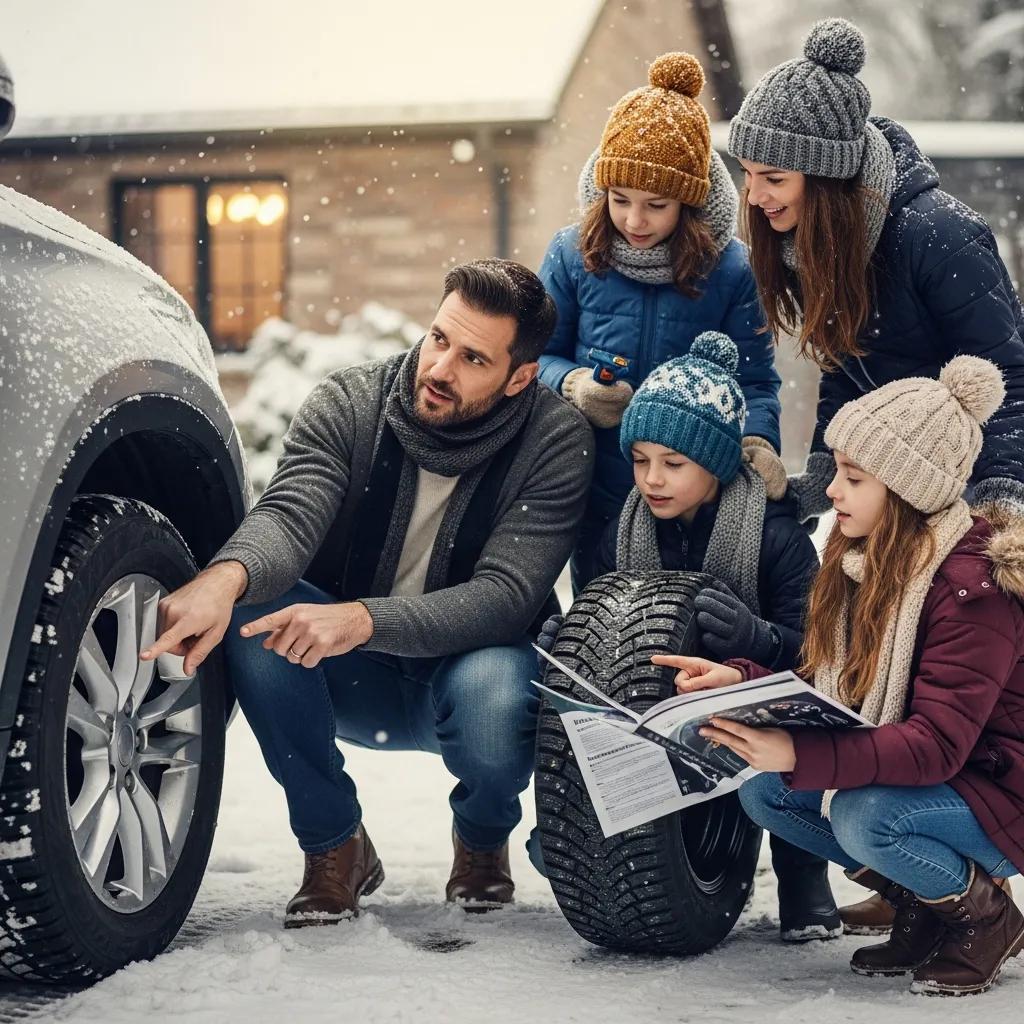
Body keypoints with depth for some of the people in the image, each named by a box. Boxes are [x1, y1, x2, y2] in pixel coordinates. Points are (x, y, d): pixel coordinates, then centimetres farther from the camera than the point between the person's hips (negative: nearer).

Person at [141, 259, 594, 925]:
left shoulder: (558, 440, -16)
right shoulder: (348, 404, -11)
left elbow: (504, 596, -26)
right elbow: (288, 517, -28)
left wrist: (360, 619, -42)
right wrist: (226, 575, -53)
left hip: (464, 662, -2)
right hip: (354, 683, 2)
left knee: (493, 688, -37)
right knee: (251, 605, -27)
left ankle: (484, 840, 2)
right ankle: (334, 844, -10)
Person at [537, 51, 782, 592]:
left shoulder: (729, 270, -8)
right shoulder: (572, 255, -5)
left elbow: (754, 381, -5)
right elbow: (539, 355, 4)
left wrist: (757, 441, -25)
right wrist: (571, 385, -18)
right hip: (599, 499, 1)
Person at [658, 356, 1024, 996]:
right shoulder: (866, 560, 1)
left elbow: (937, 744, -33)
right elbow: (828, 686, 6)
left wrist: (800, 757, -44)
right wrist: (740, 679, -12)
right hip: (901, 773, 8)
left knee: (863, 816, -33)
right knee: (762, 792, -6)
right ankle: (921, 909, 8)